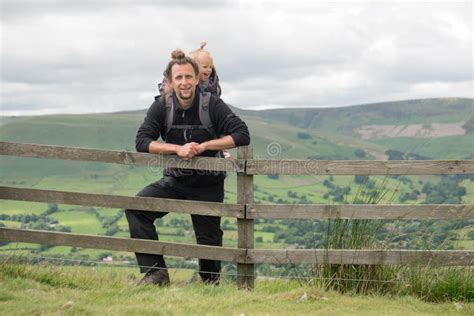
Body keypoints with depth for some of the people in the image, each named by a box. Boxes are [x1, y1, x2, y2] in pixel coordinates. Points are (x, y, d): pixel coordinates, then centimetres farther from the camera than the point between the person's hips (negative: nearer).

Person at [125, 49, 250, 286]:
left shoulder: (212, 105, -13)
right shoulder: (162, 106, -6)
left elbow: (242, 135, -19)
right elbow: (142, 141, -13)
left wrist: (203, 146, -24)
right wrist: (178, 148, -26)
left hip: (208, 184, -2)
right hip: (175, 180, 2)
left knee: (209, 240, 4)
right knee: (136, 207, -19)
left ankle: (211, 282, 33)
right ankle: (155, 272, -14)